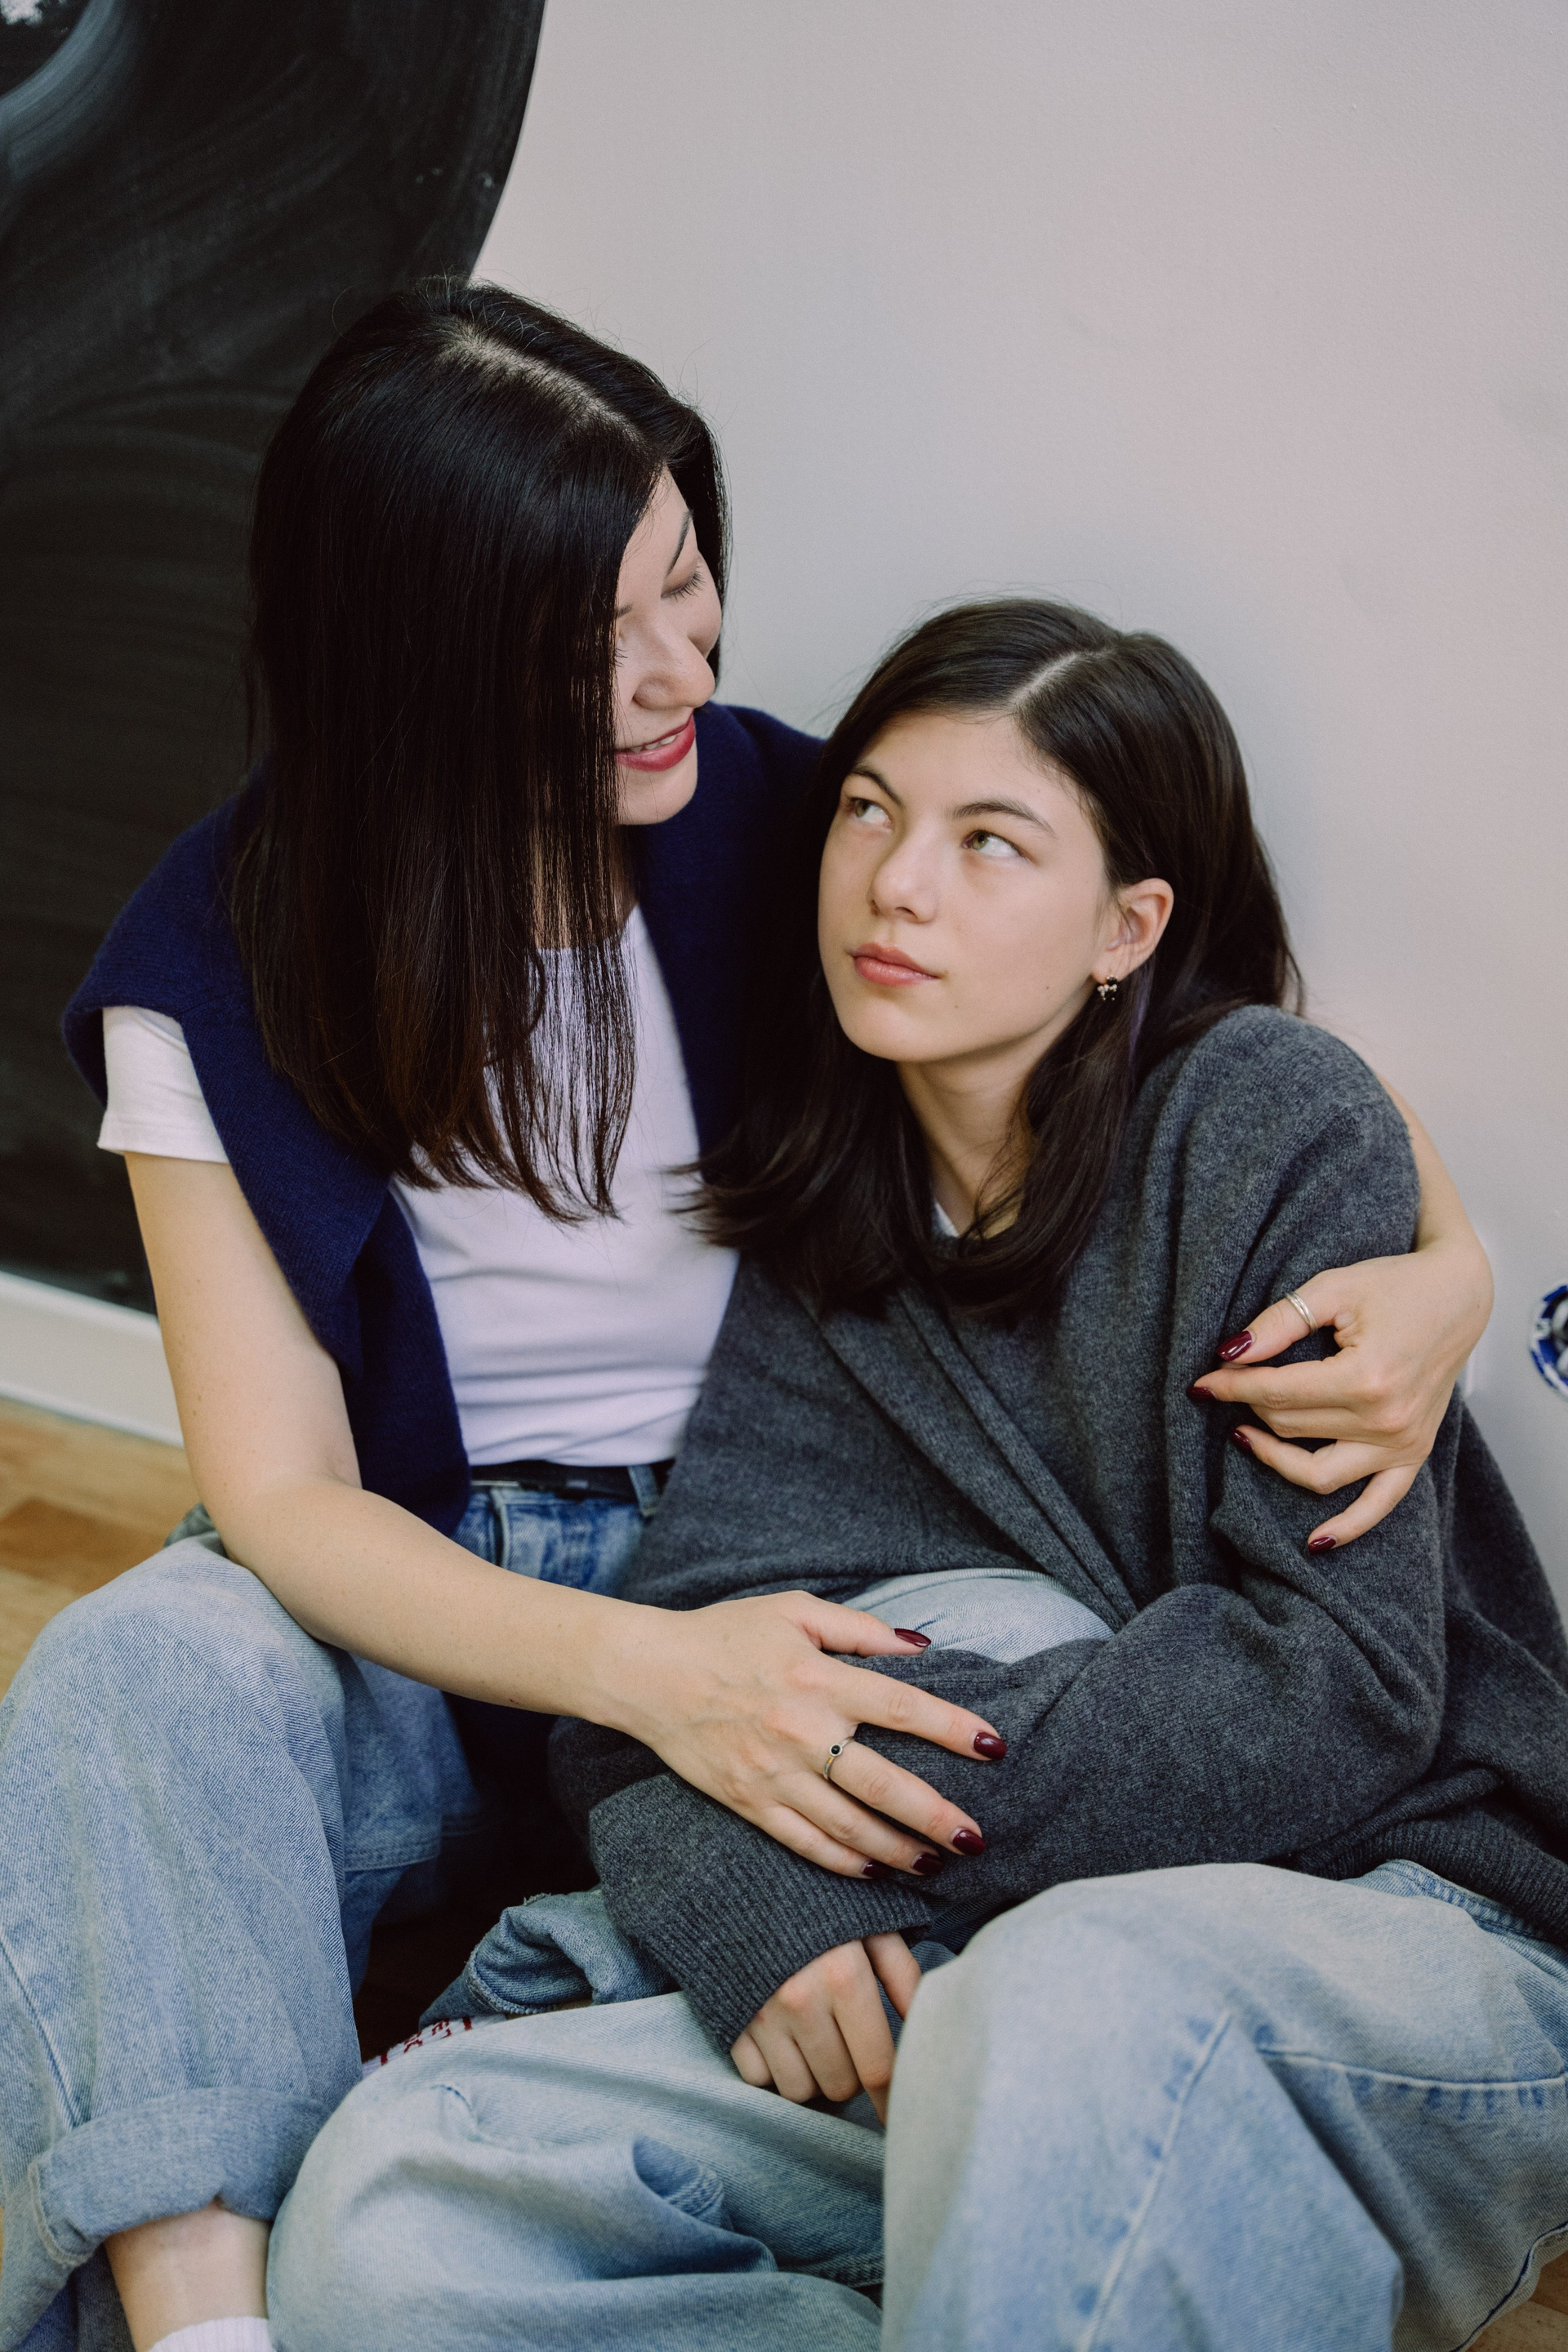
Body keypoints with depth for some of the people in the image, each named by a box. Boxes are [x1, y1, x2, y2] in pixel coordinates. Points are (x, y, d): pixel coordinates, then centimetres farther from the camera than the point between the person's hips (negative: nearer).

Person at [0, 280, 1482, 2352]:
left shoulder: (793, 839, -6)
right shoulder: (220, 968, -6)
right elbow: (279, 1491, -11)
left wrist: (1440, 1267, -17)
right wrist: (641, 1668, -30)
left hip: (761, 1602, 0)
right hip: (424, 1623, 1)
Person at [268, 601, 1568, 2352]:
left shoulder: (1271, 1120, -4)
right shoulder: (821, 1242, 12)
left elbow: (1336, 1685, -11)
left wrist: (893, 1777, -14)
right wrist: (751, 1897, -19)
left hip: (1406, 1926, -5)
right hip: (974, 1986, 5)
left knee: (1066, 1990, -41)